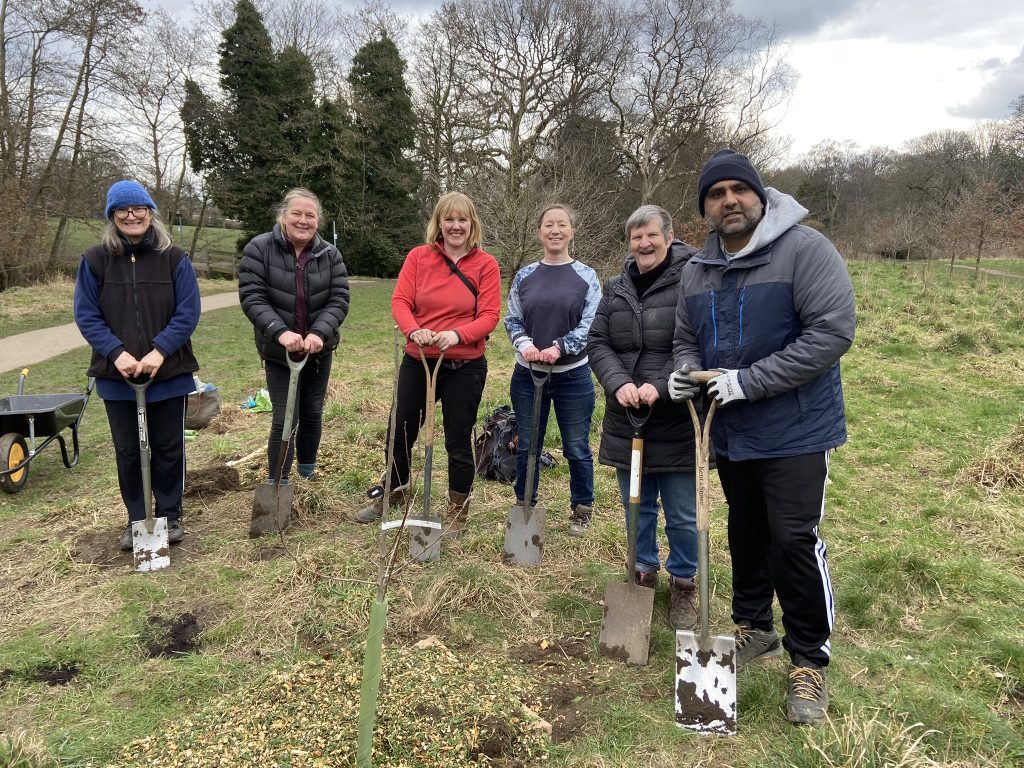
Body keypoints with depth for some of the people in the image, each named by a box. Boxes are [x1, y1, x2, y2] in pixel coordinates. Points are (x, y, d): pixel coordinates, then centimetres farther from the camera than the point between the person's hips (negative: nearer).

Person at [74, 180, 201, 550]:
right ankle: (136, 519, 26)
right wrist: (116, 353, -17)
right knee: (128, 451, 11)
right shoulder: (95, 260, -1)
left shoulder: (174, 258, -3)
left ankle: (170, 515, 26)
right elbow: (86, 315, -2)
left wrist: (160, 350, -19)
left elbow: (188, 312, -7)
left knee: (169, 448, 10)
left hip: (170, 373, -1)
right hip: (117, 375, 1)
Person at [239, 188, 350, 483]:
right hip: (278, 352, -3)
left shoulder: (330, 255, -3)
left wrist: (319, 333, -26)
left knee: (313, 413, 15)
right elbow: (251, 298, -17)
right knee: (284, 419, -5)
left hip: (318, 350, 3)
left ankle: (308, 470, 37)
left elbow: (339, 300, -9)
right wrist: (281, 332, -31)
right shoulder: (259, 249, -11)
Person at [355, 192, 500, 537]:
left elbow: (489, 316, -9)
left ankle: (458, 513, 26)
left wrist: (457, 335, -27)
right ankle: (392, 493, 41)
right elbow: (400, 301, -6)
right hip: (417, 362, 3)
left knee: (458, 442, 6)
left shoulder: (485, 264, -4)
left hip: (465, 367, -2)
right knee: (400, 433, 15)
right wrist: (413, 330, -26)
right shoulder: (418, 256, 1)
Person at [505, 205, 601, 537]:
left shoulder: (586, 276, -2)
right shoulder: (524, 276, 5)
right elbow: (512, 320, 5)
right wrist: (524, 345, -15)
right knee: (527, 446, 12)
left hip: (573, 375, -2)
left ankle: (582, 509, 27)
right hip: (527, 374, 2)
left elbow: (590, 324, -7)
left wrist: (559, 348, -21)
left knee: (577, 448, 8)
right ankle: (524, 506, 30)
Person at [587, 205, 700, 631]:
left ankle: (683, 584, 28)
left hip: (677, 425, -5)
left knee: (683, 515, 7)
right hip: (626, 421, 5)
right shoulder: (615, 288, 9)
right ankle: (644, 572, 38)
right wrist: (619, 384, -13)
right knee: (637, 507, 18)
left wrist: (660, 387, -24)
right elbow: (597, 344, 5)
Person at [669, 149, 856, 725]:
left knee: (794, 541, -5)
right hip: (731, 433, 6)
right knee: (746, 535, 18)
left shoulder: (804, 249, -14)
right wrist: (685, 373, -7)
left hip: (795, 431, -6)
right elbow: (687, 340, 17)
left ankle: (810, 663, 14)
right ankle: (755, 628, 38)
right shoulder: (698, 271, 7)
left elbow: (834, 331, -21)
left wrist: (748, 381, -23)